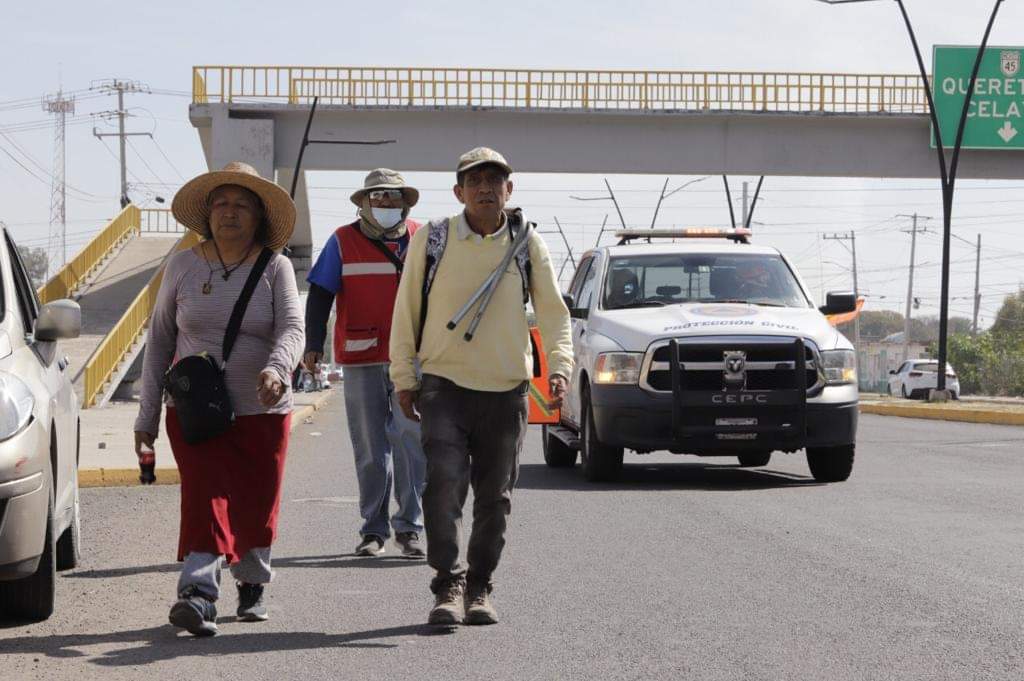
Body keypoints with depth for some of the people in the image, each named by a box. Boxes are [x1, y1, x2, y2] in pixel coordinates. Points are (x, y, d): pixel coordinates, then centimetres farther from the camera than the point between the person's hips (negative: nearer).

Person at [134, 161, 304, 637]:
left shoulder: (275, 268, -1)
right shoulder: (183, 266, 3)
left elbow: (292, 329, -13)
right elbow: (159, 341, 7)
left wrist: (276, 369, -37)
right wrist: (146, 417, 4)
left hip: (262, 409, 0)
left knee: (256, 504, 9)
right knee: (205, 495, -16)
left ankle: (252, 584, 32)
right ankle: (197, 594, -24)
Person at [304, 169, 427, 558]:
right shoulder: (343, 242, 6)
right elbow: (320, 296, 4)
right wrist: (313, 345, -5)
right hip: (362, 360, 0)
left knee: (412, 443, -10)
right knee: (370, 451, 5)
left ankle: (409, 526, -4)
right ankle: (373, 529, 13)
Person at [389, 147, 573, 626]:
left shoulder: (528, 245, 3)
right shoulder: (431, 240, -1)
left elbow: (553, 312, 5)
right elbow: (406, 311, 5)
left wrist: (560, 366, -11)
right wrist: (404, 377, 3)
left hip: (506, 391, 2)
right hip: (445, 386, -2)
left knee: (494, 497, 8)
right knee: (444, 484, -17)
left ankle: (479, 589, 21)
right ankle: (447, 587, -13)